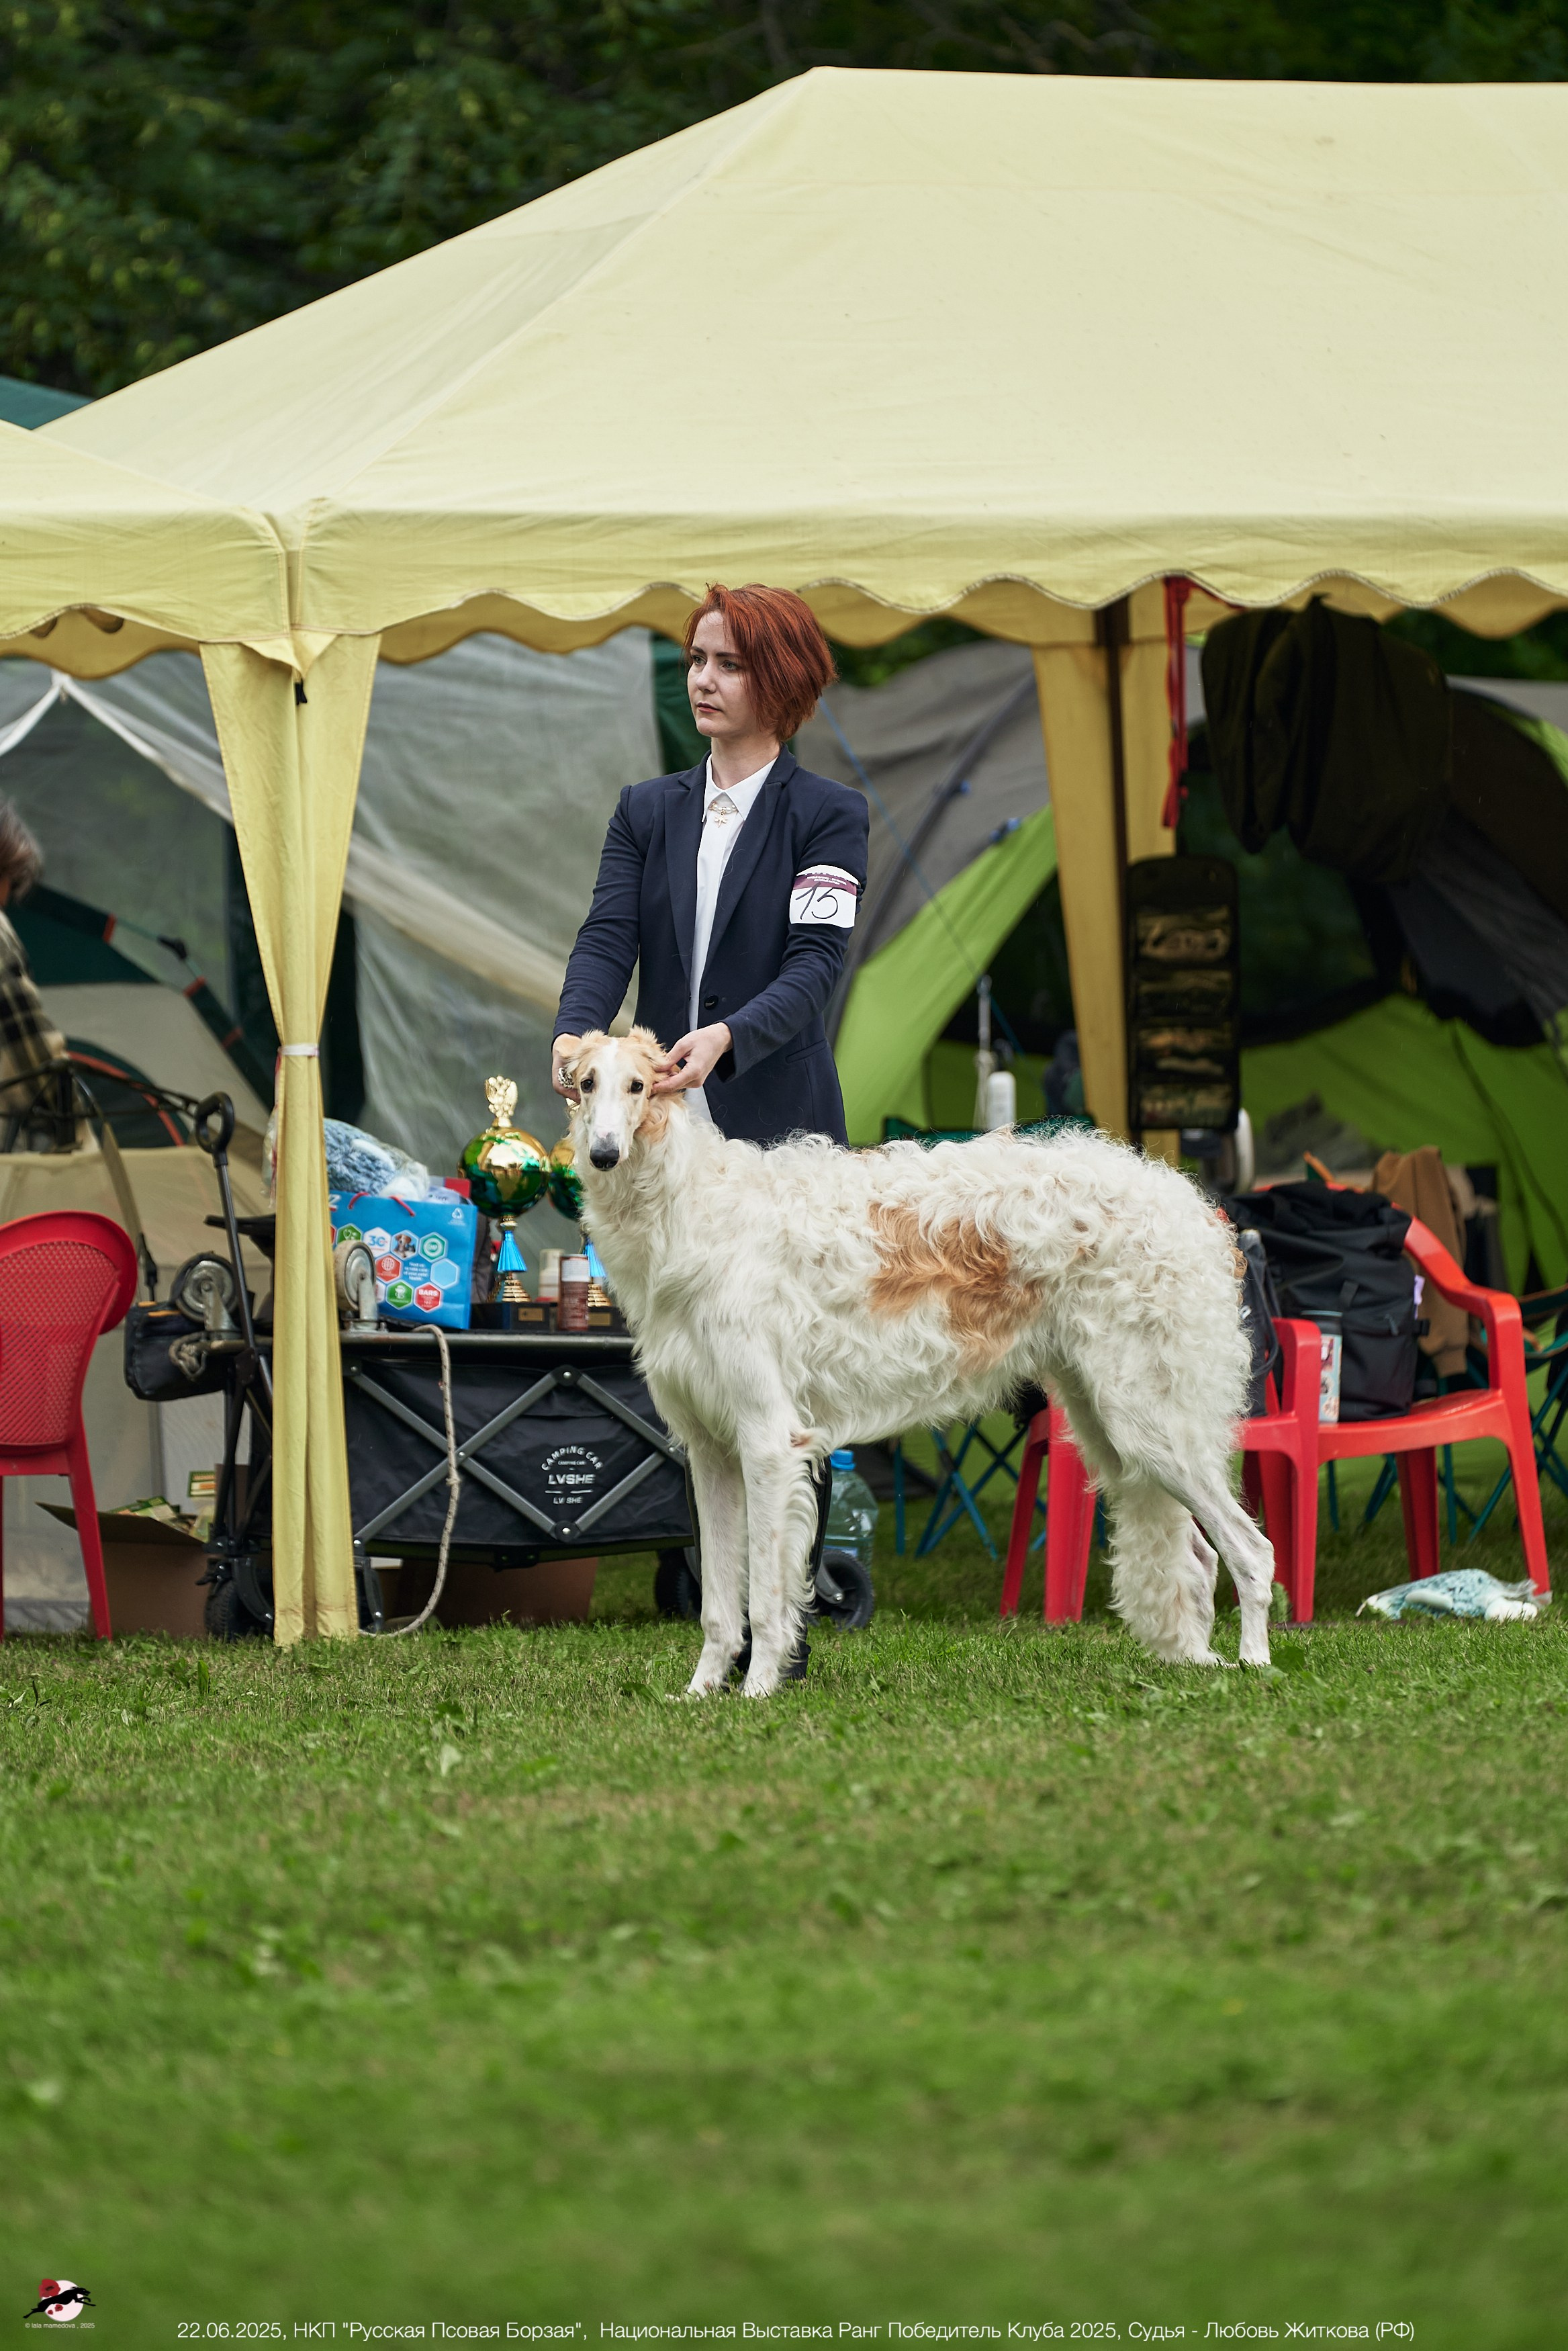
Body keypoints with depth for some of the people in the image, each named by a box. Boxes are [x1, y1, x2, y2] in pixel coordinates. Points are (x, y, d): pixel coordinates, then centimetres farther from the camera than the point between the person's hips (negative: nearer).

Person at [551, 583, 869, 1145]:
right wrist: (573, 1032, -20)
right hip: (656, 1117, 3)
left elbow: (814, 961, -12)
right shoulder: (645, 809, 14)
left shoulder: (831, 815, 0)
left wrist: (726, 1037, -30)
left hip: (781, 1120, -3)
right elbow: (606, 939, 1)